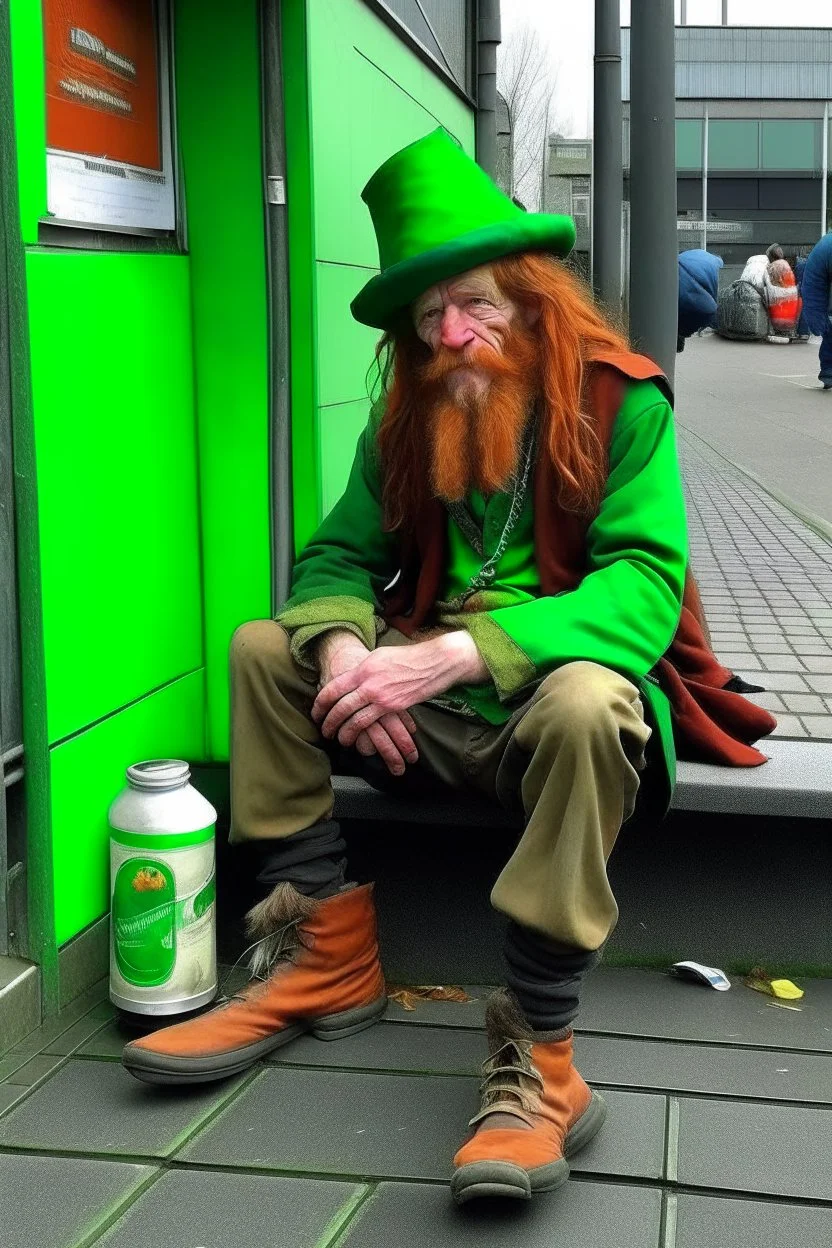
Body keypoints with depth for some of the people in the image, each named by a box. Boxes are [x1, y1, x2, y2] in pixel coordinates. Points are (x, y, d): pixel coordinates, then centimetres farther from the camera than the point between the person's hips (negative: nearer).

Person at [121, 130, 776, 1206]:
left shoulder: (622, 402, -11)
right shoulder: (405, 418, 7)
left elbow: (644, 586, -21)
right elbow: (337, 555, 5)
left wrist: (458, 653, -33)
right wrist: (344, 648, -21)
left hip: (565, 686, -5)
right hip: (433, 711, 6)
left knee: (582, 705, -38)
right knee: (264, 648, -7)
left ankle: (537, 1062, -30)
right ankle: (324, 959, -7)